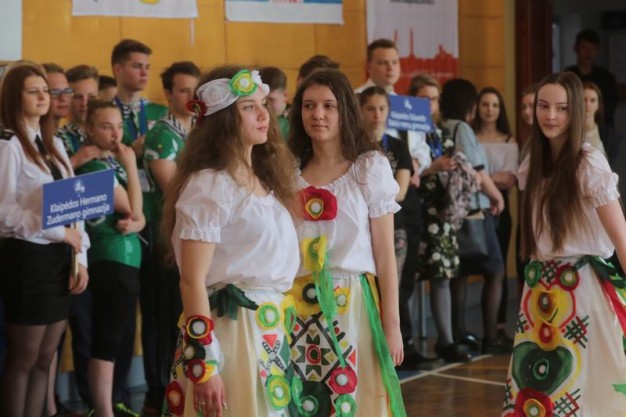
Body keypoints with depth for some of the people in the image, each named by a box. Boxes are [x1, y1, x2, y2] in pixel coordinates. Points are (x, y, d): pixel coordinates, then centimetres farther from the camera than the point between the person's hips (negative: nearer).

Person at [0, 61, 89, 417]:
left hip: (60, 258, 7)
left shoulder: (55, 144, 13)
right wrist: (57, 231, -18)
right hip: (29, 258, -7)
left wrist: (81, 258, 2)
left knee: (44, 359, 12)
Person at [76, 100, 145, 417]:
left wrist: (135, 224, -12)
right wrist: (131, 167, -11)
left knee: (113, 337, 13)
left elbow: (139, 215, 10)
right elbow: (134, 209, -15)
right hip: (111, 260, -9)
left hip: (126, 258, 9)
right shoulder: (94, 167, -13)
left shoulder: (114, 163, 13)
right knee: (107, 338, -8)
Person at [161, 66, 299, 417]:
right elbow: (193, 282, -16)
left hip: (274, 334, 8)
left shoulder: (265, 180, 12)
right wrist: (204, 368, -20)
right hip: (229, 333, -8)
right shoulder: (207, 186, -12)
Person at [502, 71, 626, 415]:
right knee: (534, 386, 6)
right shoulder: (533, 164, 8)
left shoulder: (589, 165, -12)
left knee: (582, 388, 0)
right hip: (540, 290, 6)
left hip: (581, 289, -6)